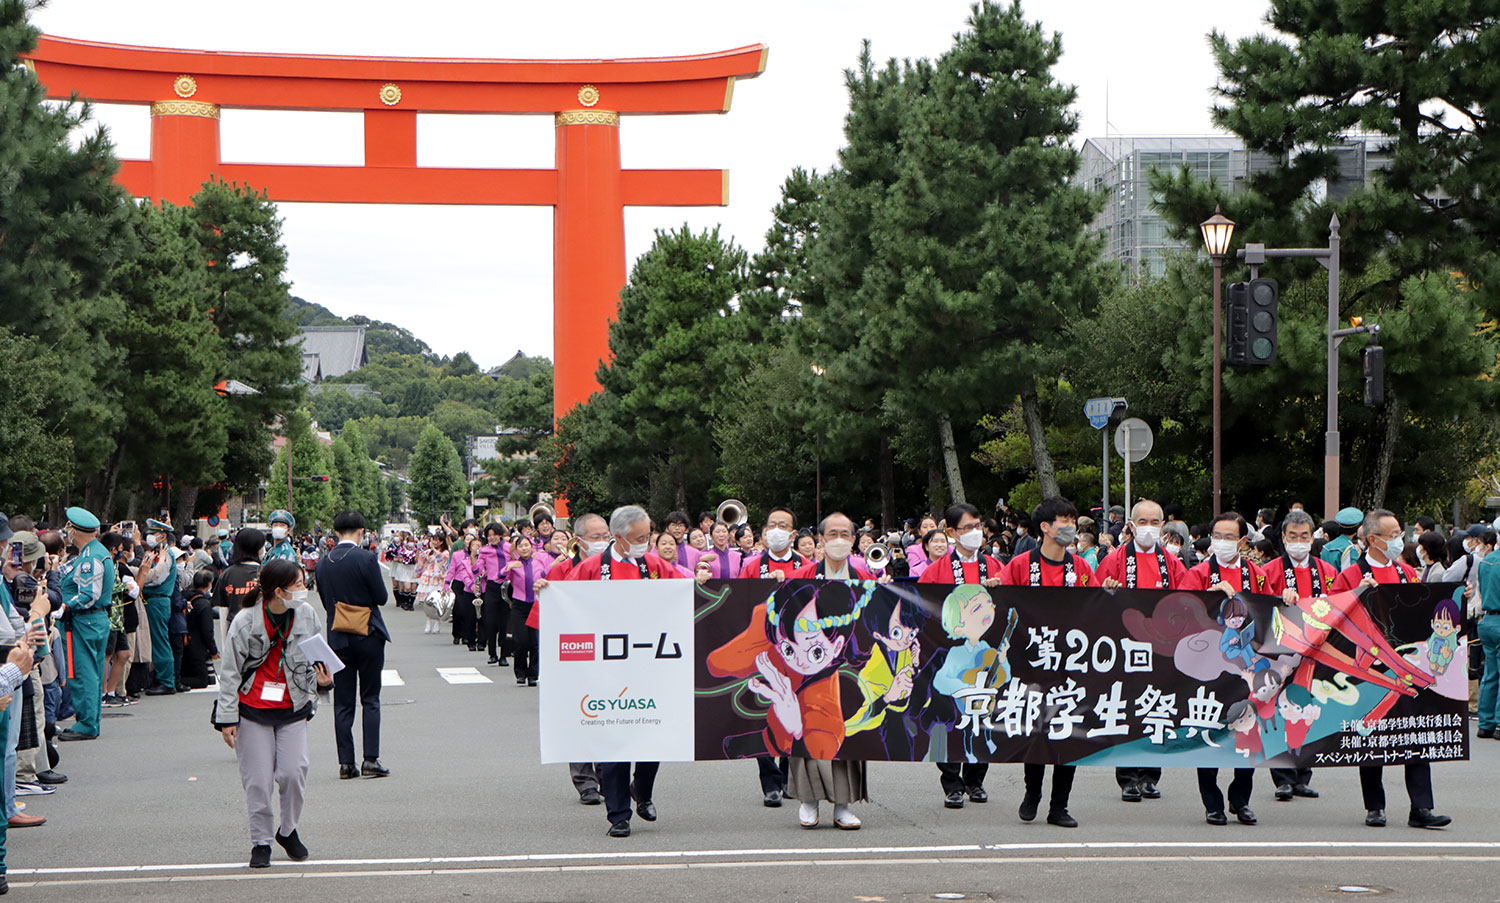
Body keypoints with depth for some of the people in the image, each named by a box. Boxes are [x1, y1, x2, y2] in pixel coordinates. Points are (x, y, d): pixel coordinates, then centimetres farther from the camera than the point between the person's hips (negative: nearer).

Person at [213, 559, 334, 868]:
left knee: (293, 772, -8)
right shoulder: (245, 622, -13)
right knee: (258, 780, -2)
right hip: (253, 711, -2)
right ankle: (260, 842, 15)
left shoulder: (307, 615, -2)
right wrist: (226, 718, -6)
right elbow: (230, 673, -5)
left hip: (293, 709, 2)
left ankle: (289, 831, 17)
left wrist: (321, 678, -7)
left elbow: (315, 659, 14)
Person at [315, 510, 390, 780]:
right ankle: (370, 760, -2)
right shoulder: (366, 558, -13)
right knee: (370, 699, 4)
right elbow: (381, 597, -10)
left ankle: (346, 763, 5)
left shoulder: (323, 563, 2)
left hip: (338, 638, 4)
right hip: (368, 636, -4)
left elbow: (325, 601, 8)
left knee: (342, 702, 7)